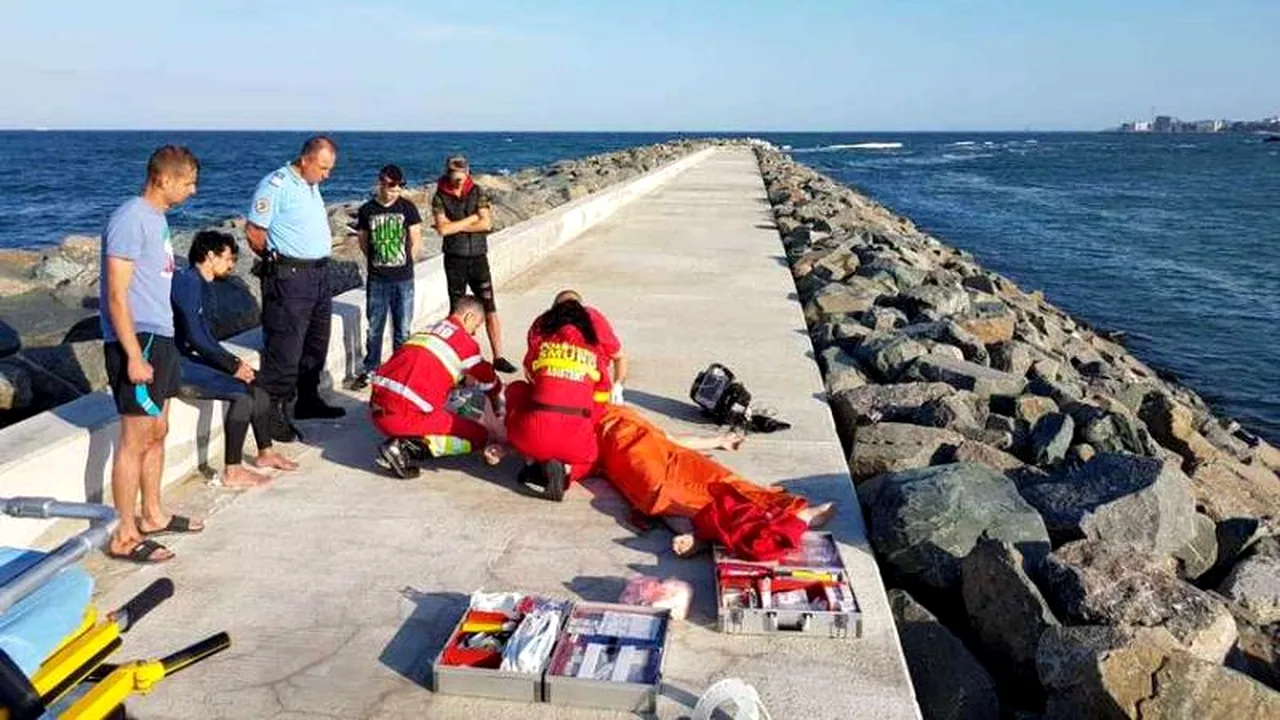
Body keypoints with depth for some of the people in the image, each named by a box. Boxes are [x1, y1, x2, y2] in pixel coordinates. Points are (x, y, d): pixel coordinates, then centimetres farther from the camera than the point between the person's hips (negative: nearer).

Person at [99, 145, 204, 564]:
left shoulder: (156, 217, 14)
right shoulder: (130, 220, -15)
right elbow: (117, 295, -19)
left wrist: (159, 345, 19)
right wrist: (134, 356, -22)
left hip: (160, 338, 10)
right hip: (137, 341, -10)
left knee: (157, 433, 17)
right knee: (135, 440, -4)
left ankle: (152, 516, 31)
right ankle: (124, 537, 4)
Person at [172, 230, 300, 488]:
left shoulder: (198, 283, 16)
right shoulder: (187, 282, -16)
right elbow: (195, 338, -22)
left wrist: (234, 361, 5)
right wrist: (232, 366, -15)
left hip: (189, 359, 10)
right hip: (177, 364, -10)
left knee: (259, 383, 8)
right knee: (243, 392, -23)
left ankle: (265, 453, 20)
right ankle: (232, 471, -18)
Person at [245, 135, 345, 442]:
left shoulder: (311, 185, 14)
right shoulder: (276, 184, -13)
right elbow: (254, 232, -13)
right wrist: (277, 261, -2)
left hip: (319, 274, 9)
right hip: (289, 278, -9)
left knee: (316, 343, 17)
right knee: (285, 349, -6)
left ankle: (307, 400, 30)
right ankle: (273, 412, 2)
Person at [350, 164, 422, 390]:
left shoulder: (407, 208, -2)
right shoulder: (367, 210, 1)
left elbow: (415, 241, 3)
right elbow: (363, 242, 11)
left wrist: (404, 264, 5)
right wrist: (378, 262, 8)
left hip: (403, 279, -1)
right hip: (377, 280, 1)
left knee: (402, 328, 5)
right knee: (374, 327, 8)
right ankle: (370, 370, 20)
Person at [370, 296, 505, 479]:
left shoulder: (426, 331, 22)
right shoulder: (463, 340, 1)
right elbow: (489, 383, 12)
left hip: (377, 409, 8)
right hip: (407, 414, -8)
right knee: (478, 436, 4)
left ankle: (401, 441, 5)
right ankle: (409, 448, -9)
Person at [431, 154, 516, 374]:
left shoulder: (477, 192, 3)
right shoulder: (439, 197, -1)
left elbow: (486, 224, -8)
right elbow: (443, 229, -15)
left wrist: (455, 226, -11)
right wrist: (474, 217, -10)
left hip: (478, 257, 1)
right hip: (454, 260, -1)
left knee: (489, 308, -3)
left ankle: (498, 357, 0)